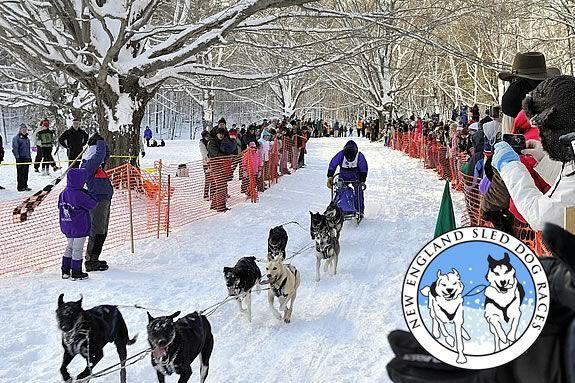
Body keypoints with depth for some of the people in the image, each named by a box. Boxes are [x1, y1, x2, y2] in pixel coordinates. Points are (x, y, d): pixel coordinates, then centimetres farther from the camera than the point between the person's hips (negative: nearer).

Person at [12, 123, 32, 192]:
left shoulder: (27, 139, 17)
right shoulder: (16, 138, -6)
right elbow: (15, 148, -11)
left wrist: (30, 157, 21)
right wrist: (17, 157, -16)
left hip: (27, 158, 7)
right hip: (20, 158, -7)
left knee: (26, 173, 9)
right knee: (20, 173, -5)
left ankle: (25, 186, 17)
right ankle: (20, 187, -1)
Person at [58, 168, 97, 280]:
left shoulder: (63, 193, 1)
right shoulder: (79, 195, -22)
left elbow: (60, 206, 14)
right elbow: (92, 204, -14)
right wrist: (91, 197, 3)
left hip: (67, 227, 7)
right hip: (80, 227, -7)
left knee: (70, 247, 20)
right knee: (78, 249, 3)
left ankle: (65, 271, 23)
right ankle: (76, 273, 9)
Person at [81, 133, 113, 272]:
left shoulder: (97, 166, 18)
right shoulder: (89, 165, -9)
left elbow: (106, 153, 28)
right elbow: (101, 153, -20)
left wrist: (100, 141, 16)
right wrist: (100, 141, -5)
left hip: (104, 200, 10)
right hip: (97, 201, -10)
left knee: (102, 233, 15)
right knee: (97, 233, -8)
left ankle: (93, 259, 23)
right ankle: (91, 261, -3)